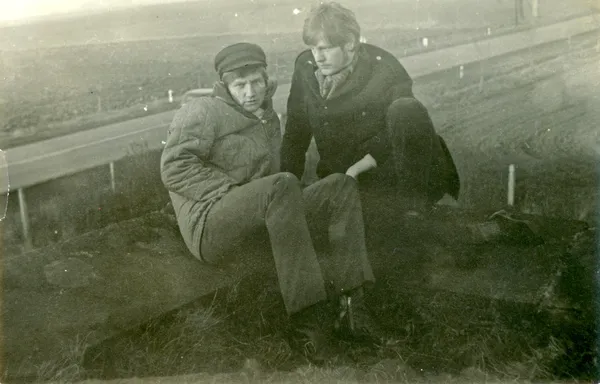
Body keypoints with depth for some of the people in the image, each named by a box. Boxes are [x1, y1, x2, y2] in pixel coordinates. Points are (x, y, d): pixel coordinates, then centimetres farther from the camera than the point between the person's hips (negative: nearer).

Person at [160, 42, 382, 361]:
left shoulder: (269, 120, 27)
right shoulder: (203, 112, 4)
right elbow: (175, 167, -9)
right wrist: (232, 191, -16)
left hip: (262, 225, 8)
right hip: (209, 227, -7)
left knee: (340, 185, -8)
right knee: (282, 185, -35)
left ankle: (347, 300, -25)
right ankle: (306, 317, -39)